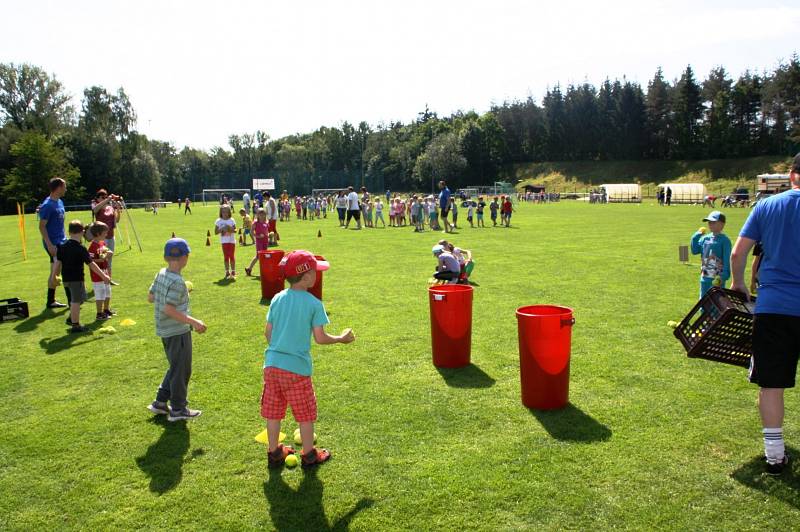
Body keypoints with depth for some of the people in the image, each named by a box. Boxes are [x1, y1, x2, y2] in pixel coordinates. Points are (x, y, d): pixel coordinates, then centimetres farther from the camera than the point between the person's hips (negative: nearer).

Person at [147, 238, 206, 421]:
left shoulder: (161, 274, 4)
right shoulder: (177, 282, -22)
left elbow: (150, 297, 13)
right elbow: (169, 310, -26)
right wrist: (194, 322, -23)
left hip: (165, 330, 9)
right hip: (178, 332, -9)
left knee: (175, 368, 23)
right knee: (181, 370, 5)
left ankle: (160, 402, 28)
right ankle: (178, 409, 16)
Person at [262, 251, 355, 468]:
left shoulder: (277, 299, 3)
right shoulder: (314, 304, -11)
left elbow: (268, 332, 7)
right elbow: (320, 338, -10)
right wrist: (341, 338, 7)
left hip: (272, 363, 5)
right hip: (297, 366, -5)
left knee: (273, 411, 16)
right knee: (305, 413, 12)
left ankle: (274, 453, 30)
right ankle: (309, 455, 25)